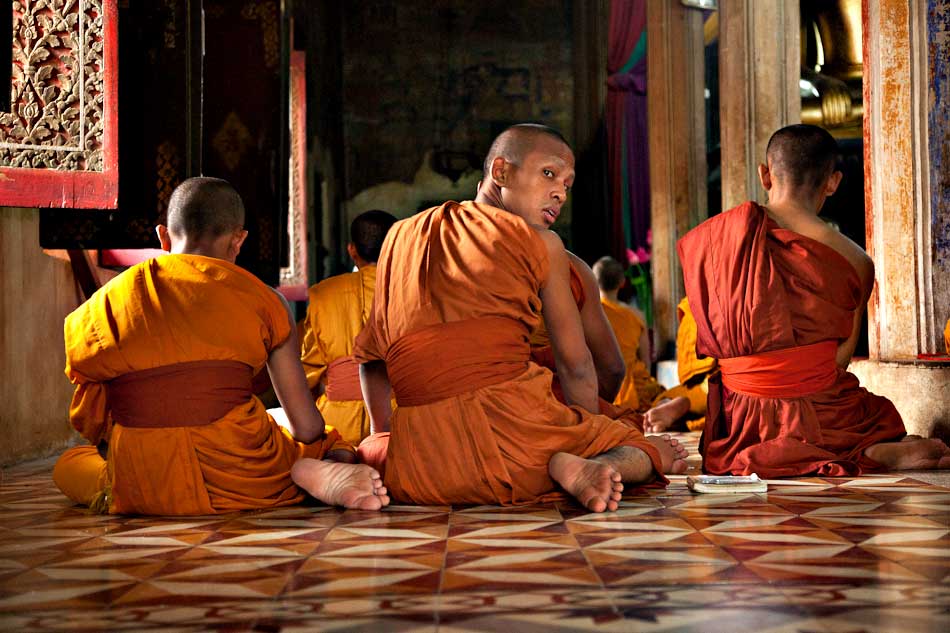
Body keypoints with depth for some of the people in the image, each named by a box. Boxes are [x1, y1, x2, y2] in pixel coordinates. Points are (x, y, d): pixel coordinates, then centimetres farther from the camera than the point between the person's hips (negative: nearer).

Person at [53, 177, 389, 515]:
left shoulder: (105, 301, 11)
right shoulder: (264, 300, 7)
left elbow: (92, 423, 13)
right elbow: (307, 427, 8)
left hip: (146, 491, 1)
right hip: (240, 480, -1)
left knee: (69, 464, 32)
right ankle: (329, 472, -10)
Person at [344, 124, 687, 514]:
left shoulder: (402, 236, 20)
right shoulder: (538, 242, 7)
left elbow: (371, 357, 24)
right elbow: (576, 367, 11)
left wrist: (382, 436, 35)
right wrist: (588, 447, 24)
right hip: (511, 420, -4)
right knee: (660, 450, 13)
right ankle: (582, 468, -18)